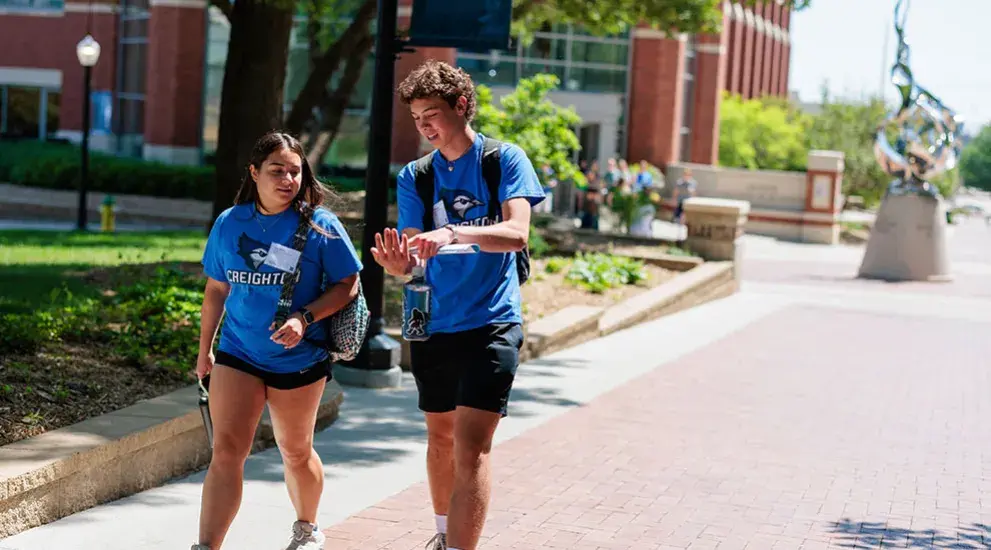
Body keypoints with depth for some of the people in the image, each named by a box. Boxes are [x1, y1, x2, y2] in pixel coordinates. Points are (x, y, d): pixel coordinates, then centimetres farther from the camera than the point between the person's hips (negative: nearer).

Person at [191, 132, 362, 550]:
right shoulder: (229, 223, 1)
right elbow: (216, 289, 11)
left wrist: (305, 318, -22)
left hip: (298, 359, -1)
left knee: (295, 452, 15)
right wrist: (204, 350, 15)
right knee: (226, 451, -9)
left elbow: (347, 286, -7)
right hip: (238, 354, 2)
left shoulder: (321, 226, -9)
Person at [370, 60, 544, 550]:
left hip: (491, 325, -5)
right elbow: (410, 260, -3)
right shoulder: (414, 177, 5)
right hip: (432, 325, 5)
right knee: (440, 436, 19)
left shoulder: (505, 160, -5)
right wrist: (396, 263, -28)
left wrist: (454, 233, -35)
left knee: (471, 446, -14)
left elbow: (517, 233, -19)